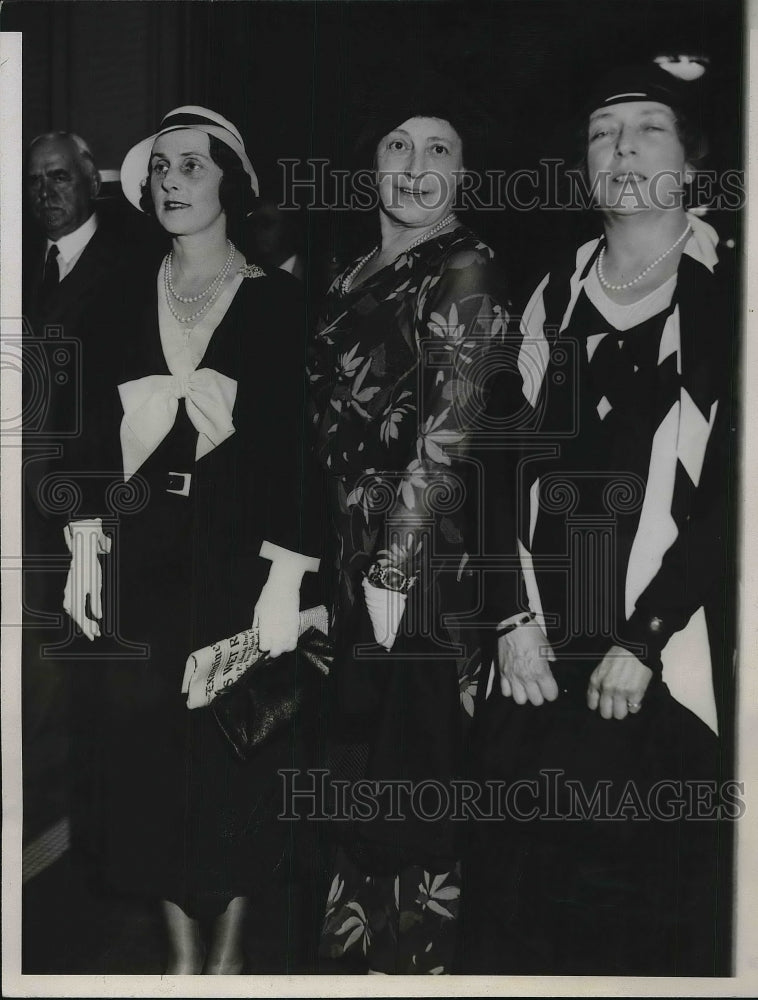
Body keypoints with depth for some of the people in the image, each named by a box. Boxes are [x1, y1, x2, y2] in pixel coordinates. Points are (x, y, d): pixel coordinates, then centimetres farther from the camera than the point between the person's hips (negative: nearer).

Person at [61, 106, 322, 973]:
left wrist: (286, 574, -13)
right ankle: (181, 950, 20)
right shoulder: (127, 304, 10)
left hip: (236, 553, -3)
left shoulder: (277, 301, -2)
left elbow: (299, 441, -7)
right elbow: (101, 434, 10)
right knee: (146, 750, 5)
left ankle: (228, 945, 21)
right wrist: (86, 545, 2)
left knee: (238, 752, 3)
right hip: (141, 559, 4)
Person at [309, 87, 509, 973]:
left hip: (424, 552, -7)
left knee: (411, 755, 1)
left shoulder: (467, 275, -8)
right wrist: (330, 553, 11)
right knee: (348, 742, 15)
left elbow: (448, 432, -15)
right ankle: (354, 938, 31)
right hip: (339, 546, 7)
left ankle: (417, 948, 18)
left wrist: (396, 565, -19)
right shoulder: (355, 276, 14)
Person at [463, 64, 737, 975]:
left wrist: (644, 640, -11)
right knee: (515, 901, 6)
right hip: (538, 660, 4)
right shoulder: (555, 296, 12)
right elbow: (510, 462, 9)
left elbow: (731, 492, -6)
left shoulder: (722, 295, 0)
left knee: (656, 908, 0)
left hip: (664, 661, -3)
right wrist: (514, 620, -1)